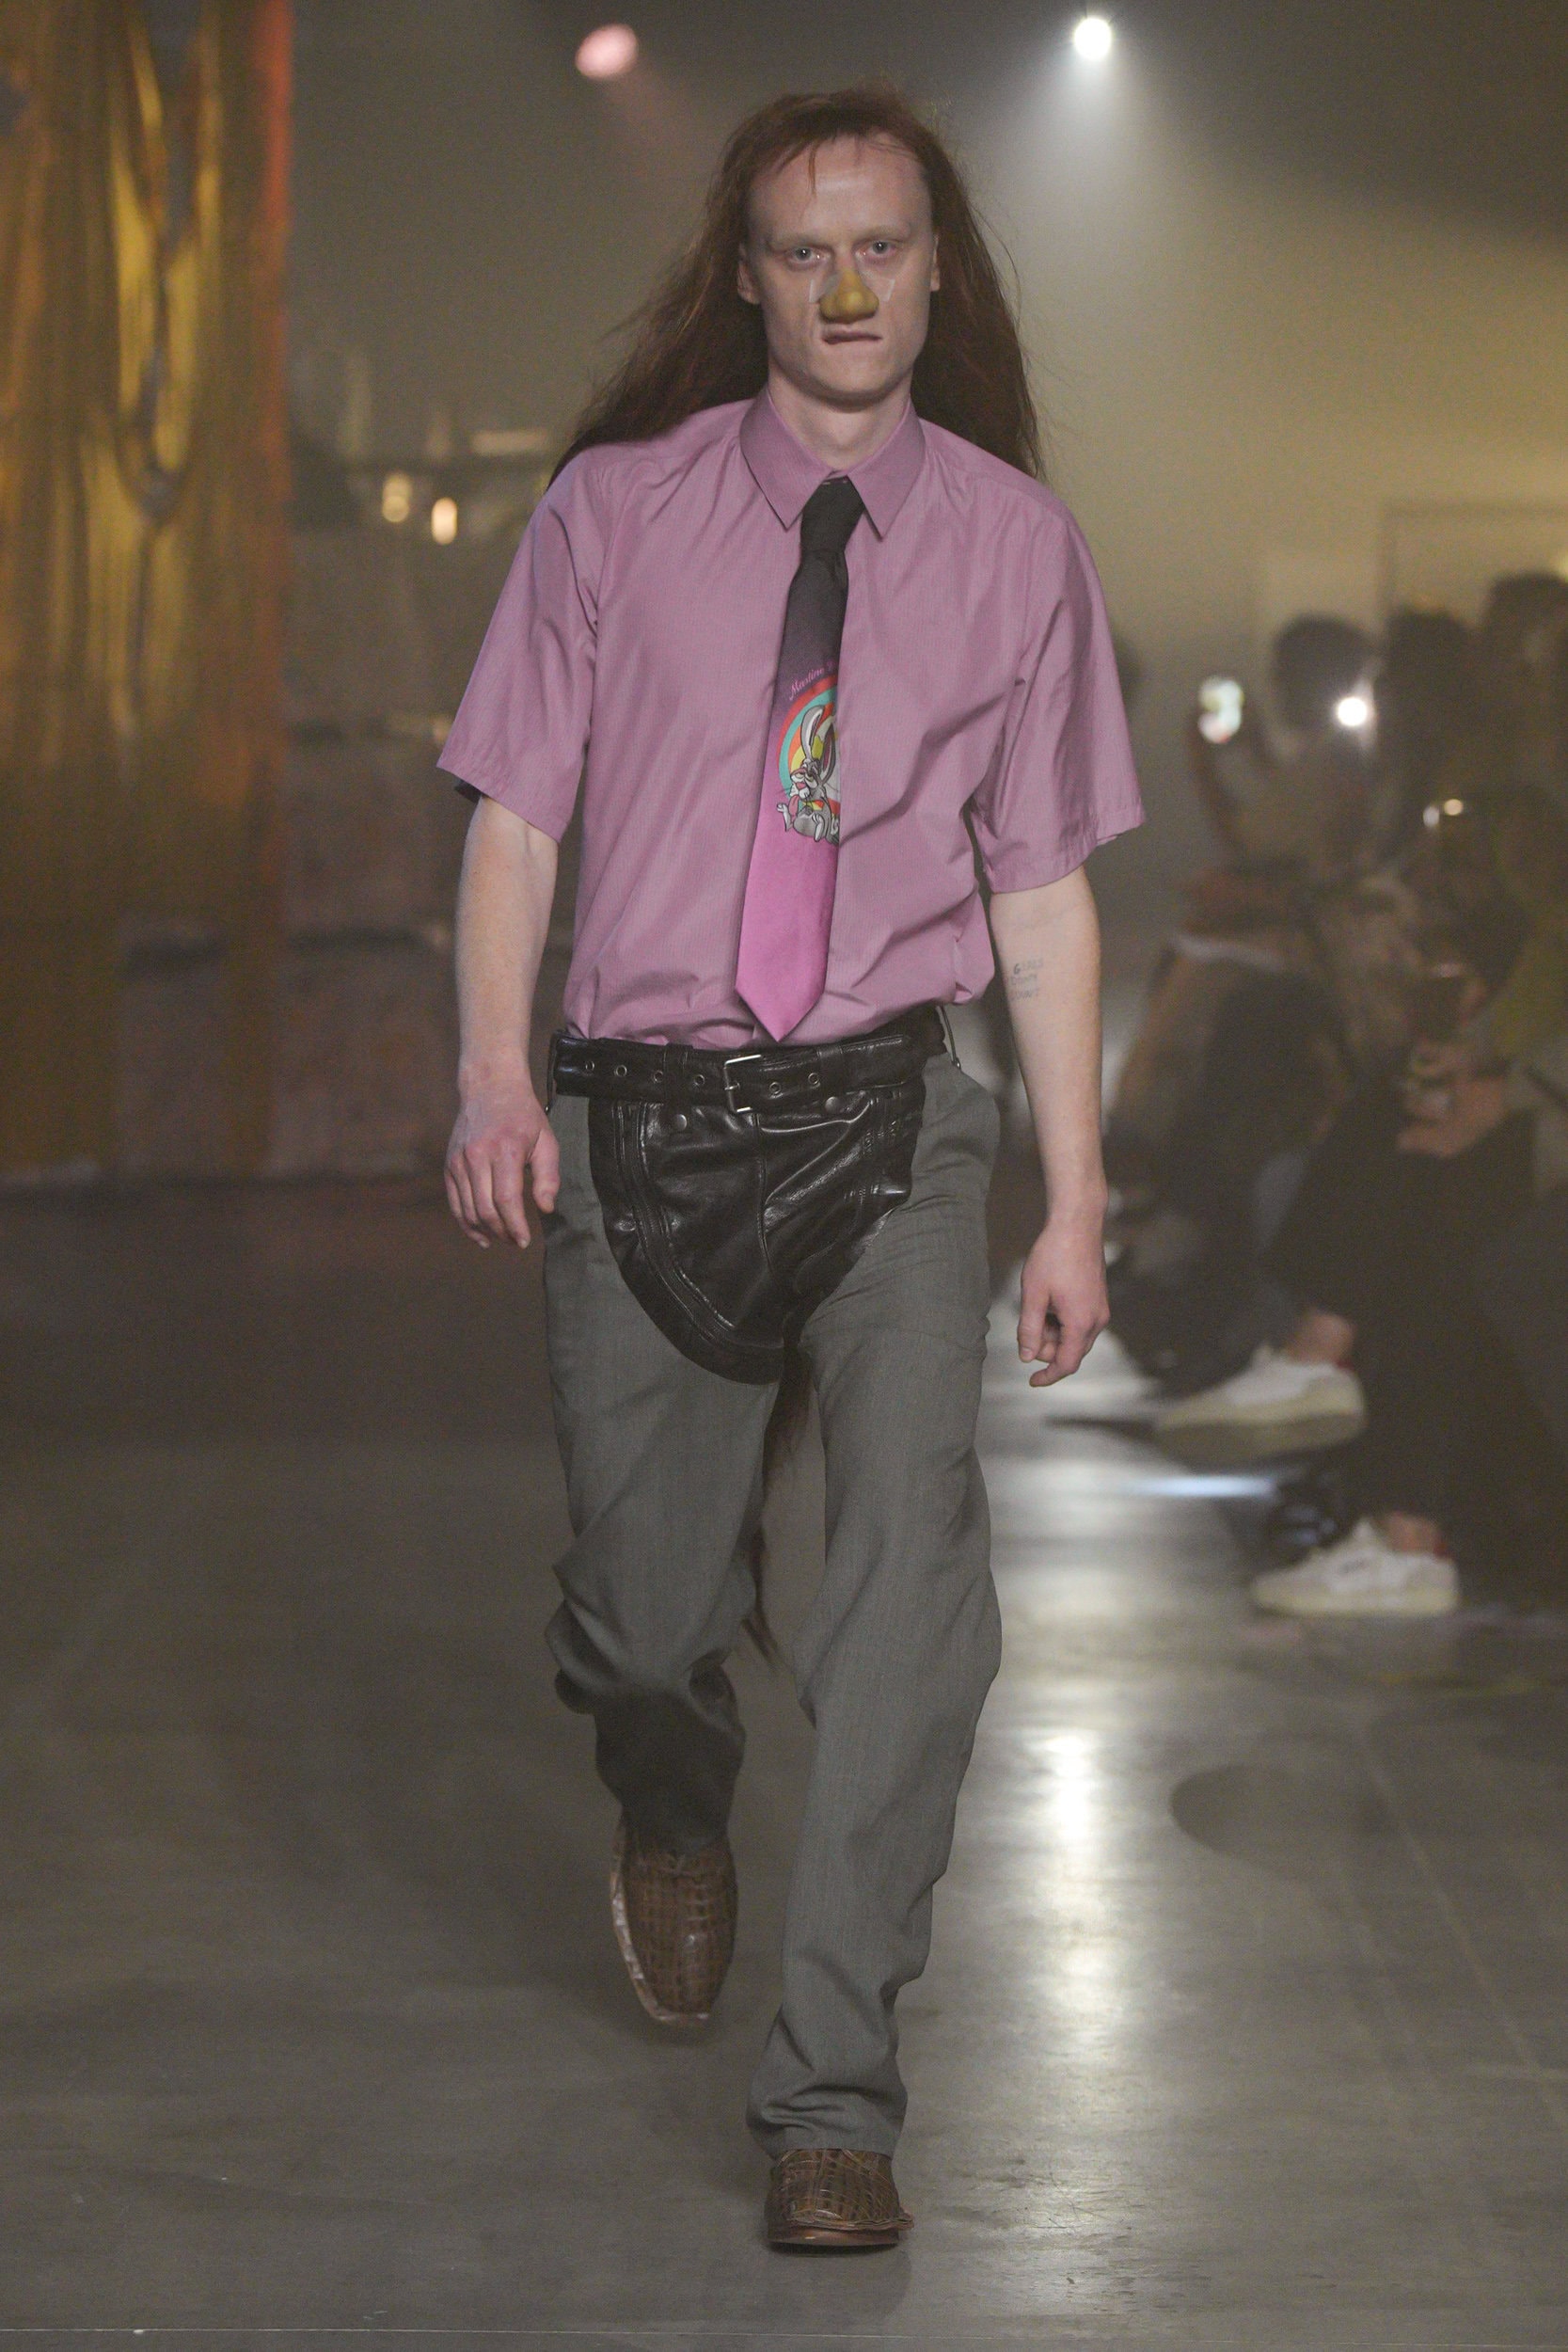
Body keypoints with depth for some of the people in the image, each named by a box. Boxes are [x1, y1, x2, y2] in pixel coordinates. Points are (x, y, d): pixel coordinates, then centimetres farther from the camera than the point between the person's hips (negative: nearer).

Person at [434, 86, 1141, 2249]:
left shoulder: (1014, 542, 5)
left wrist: (1077, 1204, 2)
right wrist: (495, 1075, -14)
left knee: (914, 1563, -16)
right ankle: (673, 1825, 45)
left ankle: (835, 2103, -9)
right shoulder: (614, 512, 3)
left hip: (888, 1117, 0)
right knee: (646, 1614, 6)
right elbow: (514, 816, 2)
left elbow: (1044, 889, 6)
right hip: (640, 1116, 0)